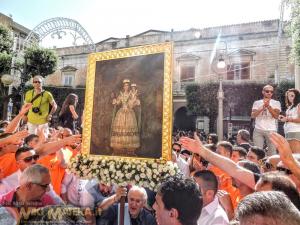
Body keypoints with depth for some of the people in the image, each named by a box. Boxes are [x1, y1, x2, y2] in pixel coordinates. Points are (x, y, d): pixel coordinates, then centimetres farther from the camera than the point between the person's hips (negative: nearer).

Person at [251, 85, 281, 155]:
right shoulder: (257, 103, 9)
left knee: (272, 151, -2)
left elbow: (276, 116, -5)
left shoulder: (276, 103, 8)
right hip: (258, 130, 0)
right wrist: (263, 107, -12)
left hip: (271, 130, 0)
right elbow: (253, 115, -2)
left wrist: (268, 106, -13)